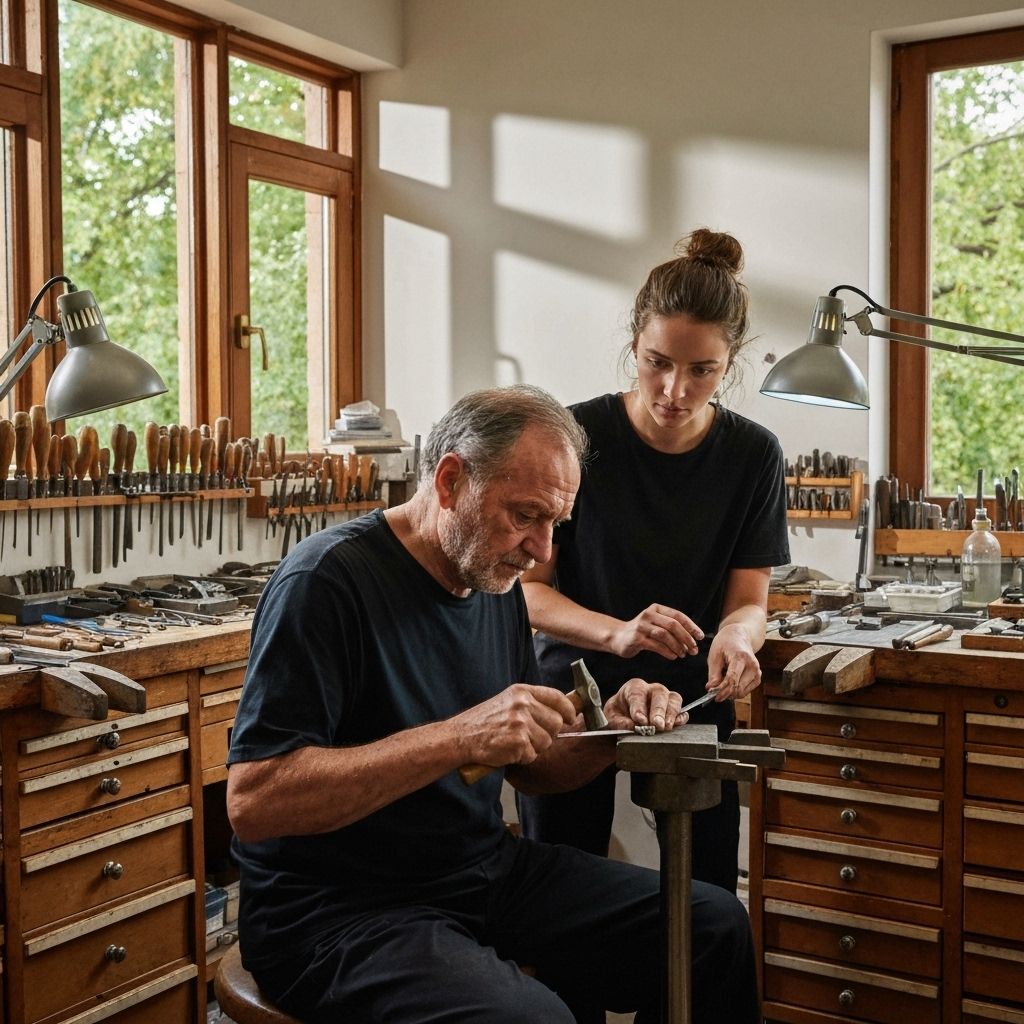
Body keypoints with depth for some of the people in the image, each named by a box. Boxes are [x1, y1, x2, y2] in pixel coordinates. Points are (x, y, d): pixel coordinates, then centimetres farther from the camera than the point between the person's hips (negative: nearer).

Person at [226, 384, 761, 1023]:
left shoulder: (496, 583, 7)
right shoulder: (327, 580, -18)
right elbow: (252, 801, -26)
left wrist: (611, 733, -6)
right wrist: (458, 737, -30)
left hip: (489, 871, 8)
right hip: (341, 912, -7)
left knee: (717, 926, 1)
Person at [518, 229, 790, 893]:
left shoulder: (753, 455, -4)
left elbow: (749, 601, -1)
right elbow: (527, 588, -11)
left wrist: (736, 636, -25)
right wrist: (616, 634, -29)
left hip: (694, 697, 2)